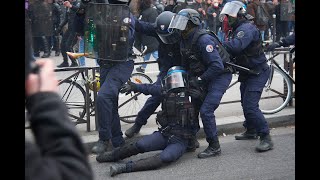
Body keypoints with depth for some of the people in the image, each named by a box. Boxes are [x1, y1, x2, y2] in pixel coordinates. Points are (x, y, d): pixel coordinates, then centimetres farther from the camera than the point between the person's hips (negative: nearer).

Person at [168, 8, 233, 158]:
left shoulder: (203, 40, -25)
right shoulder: (185, 40, 4)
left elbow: (217, 66, -30)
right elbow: (186, 64, 19)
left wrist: (199, 80, -25)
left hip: (220, 76, -9)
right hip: (204, 76, 9)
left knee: (206, 110, -18)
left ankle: (214, 147, -6)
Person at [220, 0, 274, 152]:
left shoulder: (247, 28, -21)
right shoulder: (238, 29, 14)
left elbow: (236, 46, -40)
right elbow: (234, 51, 9)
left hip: (257, 73, -11)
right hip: (247, 73, 11)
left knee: (250, 106, -19)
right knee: (246, 104, 21)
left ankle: (266, 138, -14)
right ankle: (251, 131, 39)